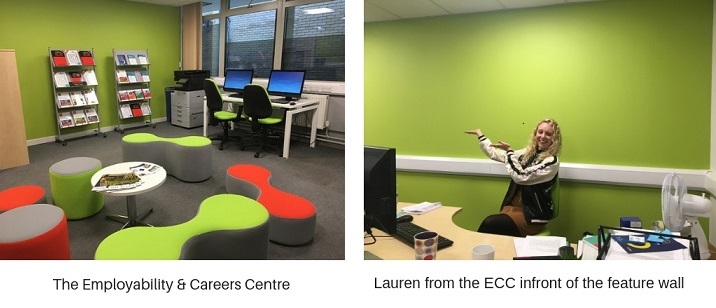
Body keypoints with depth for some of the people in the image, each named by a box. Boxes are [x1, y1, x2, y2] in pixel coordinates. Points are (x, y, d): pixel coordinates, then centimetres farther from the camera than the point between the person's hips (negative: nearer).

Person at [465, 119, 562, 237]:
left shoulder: (552, 161, -11)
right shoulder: (527, 153, 8)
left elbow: (520, 177, -18)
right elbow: (495, 154, 17)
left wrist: (509, 151, -11)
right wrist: (480, 134, 25)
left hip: (533, 214, -5)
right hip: (513, 205, 5)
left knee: (489, 224, -27)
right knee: (489, 222, -27)